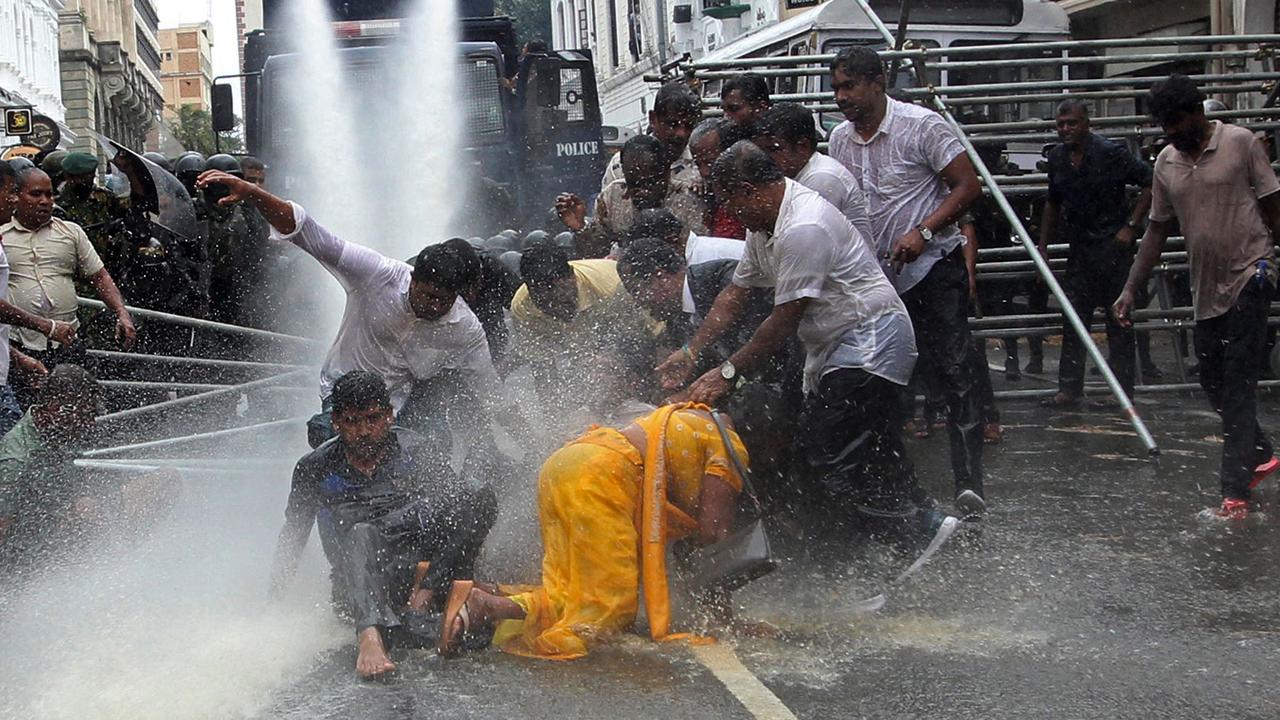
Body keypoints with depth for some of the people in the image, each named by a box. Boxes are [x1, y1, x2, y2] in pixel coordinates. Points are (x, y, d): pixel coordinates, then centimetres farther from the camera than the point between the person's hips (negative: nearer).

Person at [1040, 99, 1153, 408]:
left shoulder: (1110, 152, -13)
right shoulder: (1057, 156, 7)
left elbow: (1150, 183, -10)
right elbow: (1053, 203, 19)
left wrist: (1130, 226, -14)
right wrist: (1043, 246, 16)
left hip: (1113, 244, -6)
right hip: (1080, 247, 6)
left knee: (1118, 320, -1)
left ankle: (1122, 392, 5)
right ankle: (1069, 389, 9)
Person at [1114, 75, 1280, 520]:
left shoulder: (1240, 144, -7)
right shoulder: (1166, 162, 9)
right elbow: (1157, 230, 13)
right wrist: (1131, 289, 8)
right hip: (1206, 287, 6)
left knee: (1238, 384, -9)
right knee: (1212, 381, 11)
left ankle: (1235, 492, -9)